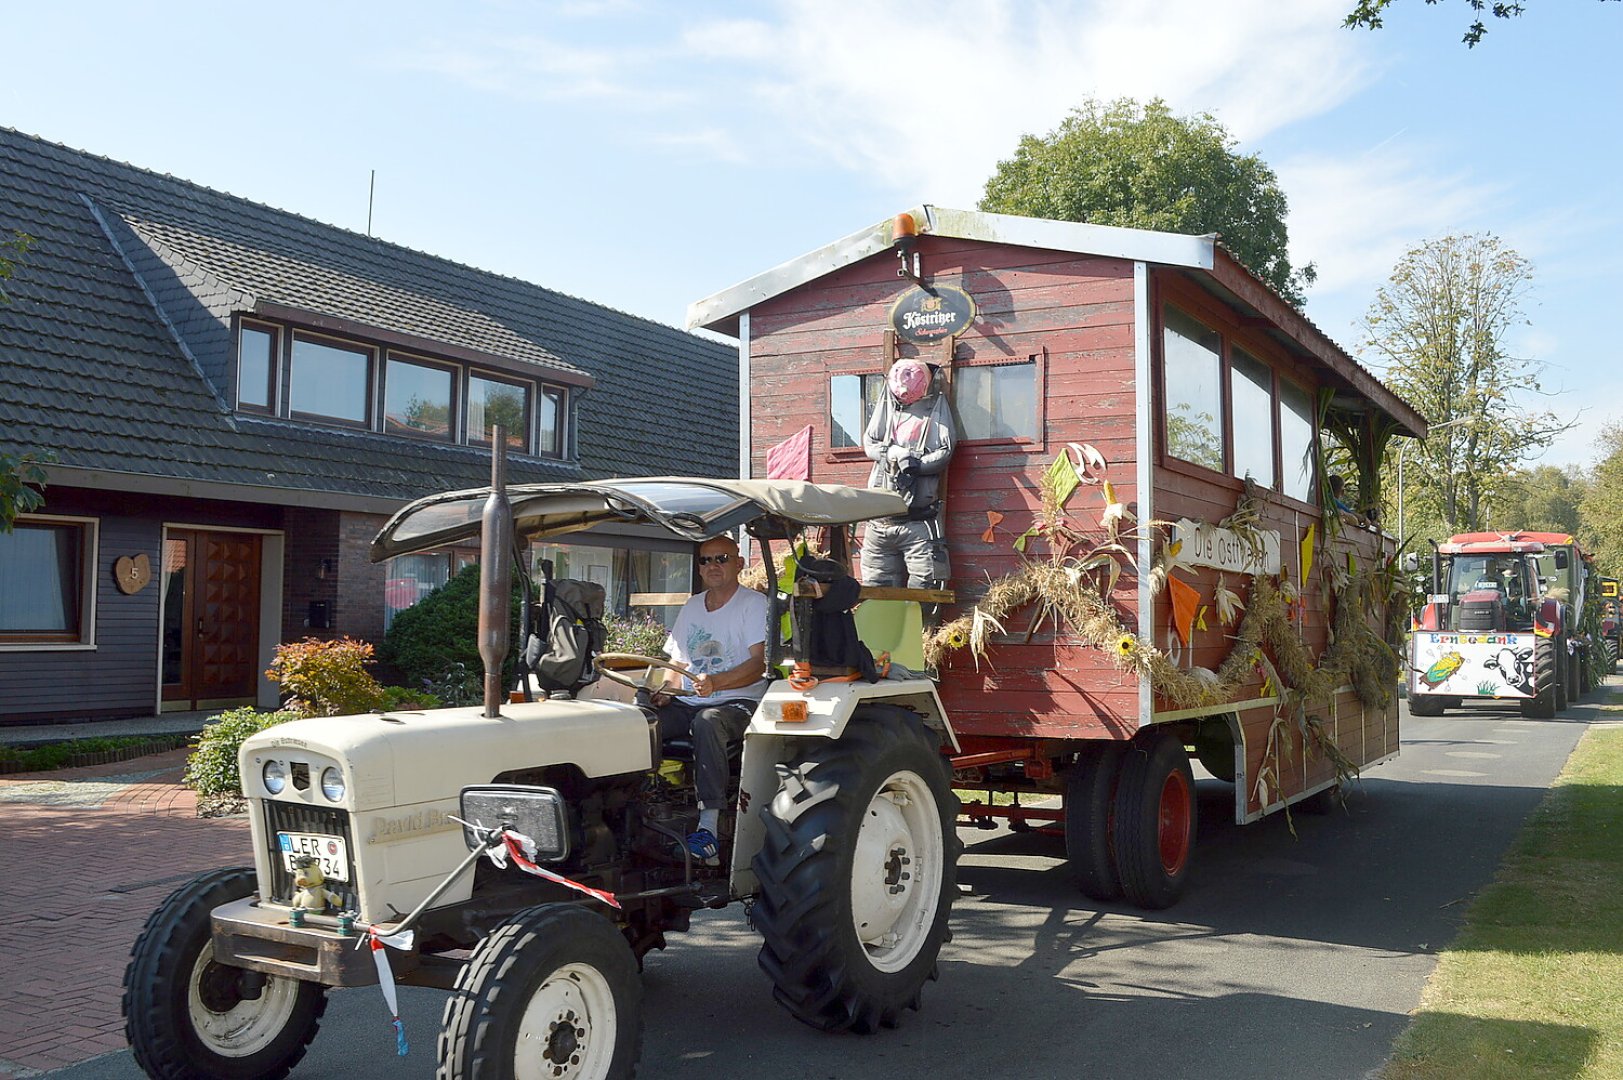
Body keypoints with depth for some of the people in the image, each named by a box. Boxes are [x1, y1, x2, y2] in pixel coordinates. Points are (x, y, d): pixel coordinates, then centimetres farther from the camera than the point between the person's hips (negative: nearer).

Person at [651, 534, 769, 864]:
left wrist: (715, 682, -30)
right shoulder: (691, 607, 19)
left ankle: (709, 828, -41)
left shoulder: (754, 604, -1)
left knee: (707, 722, -39)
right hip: (687, 702, 6)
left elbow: (760, 662, -14)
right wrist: (667, 690, -1)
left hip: (737, 702, -6)